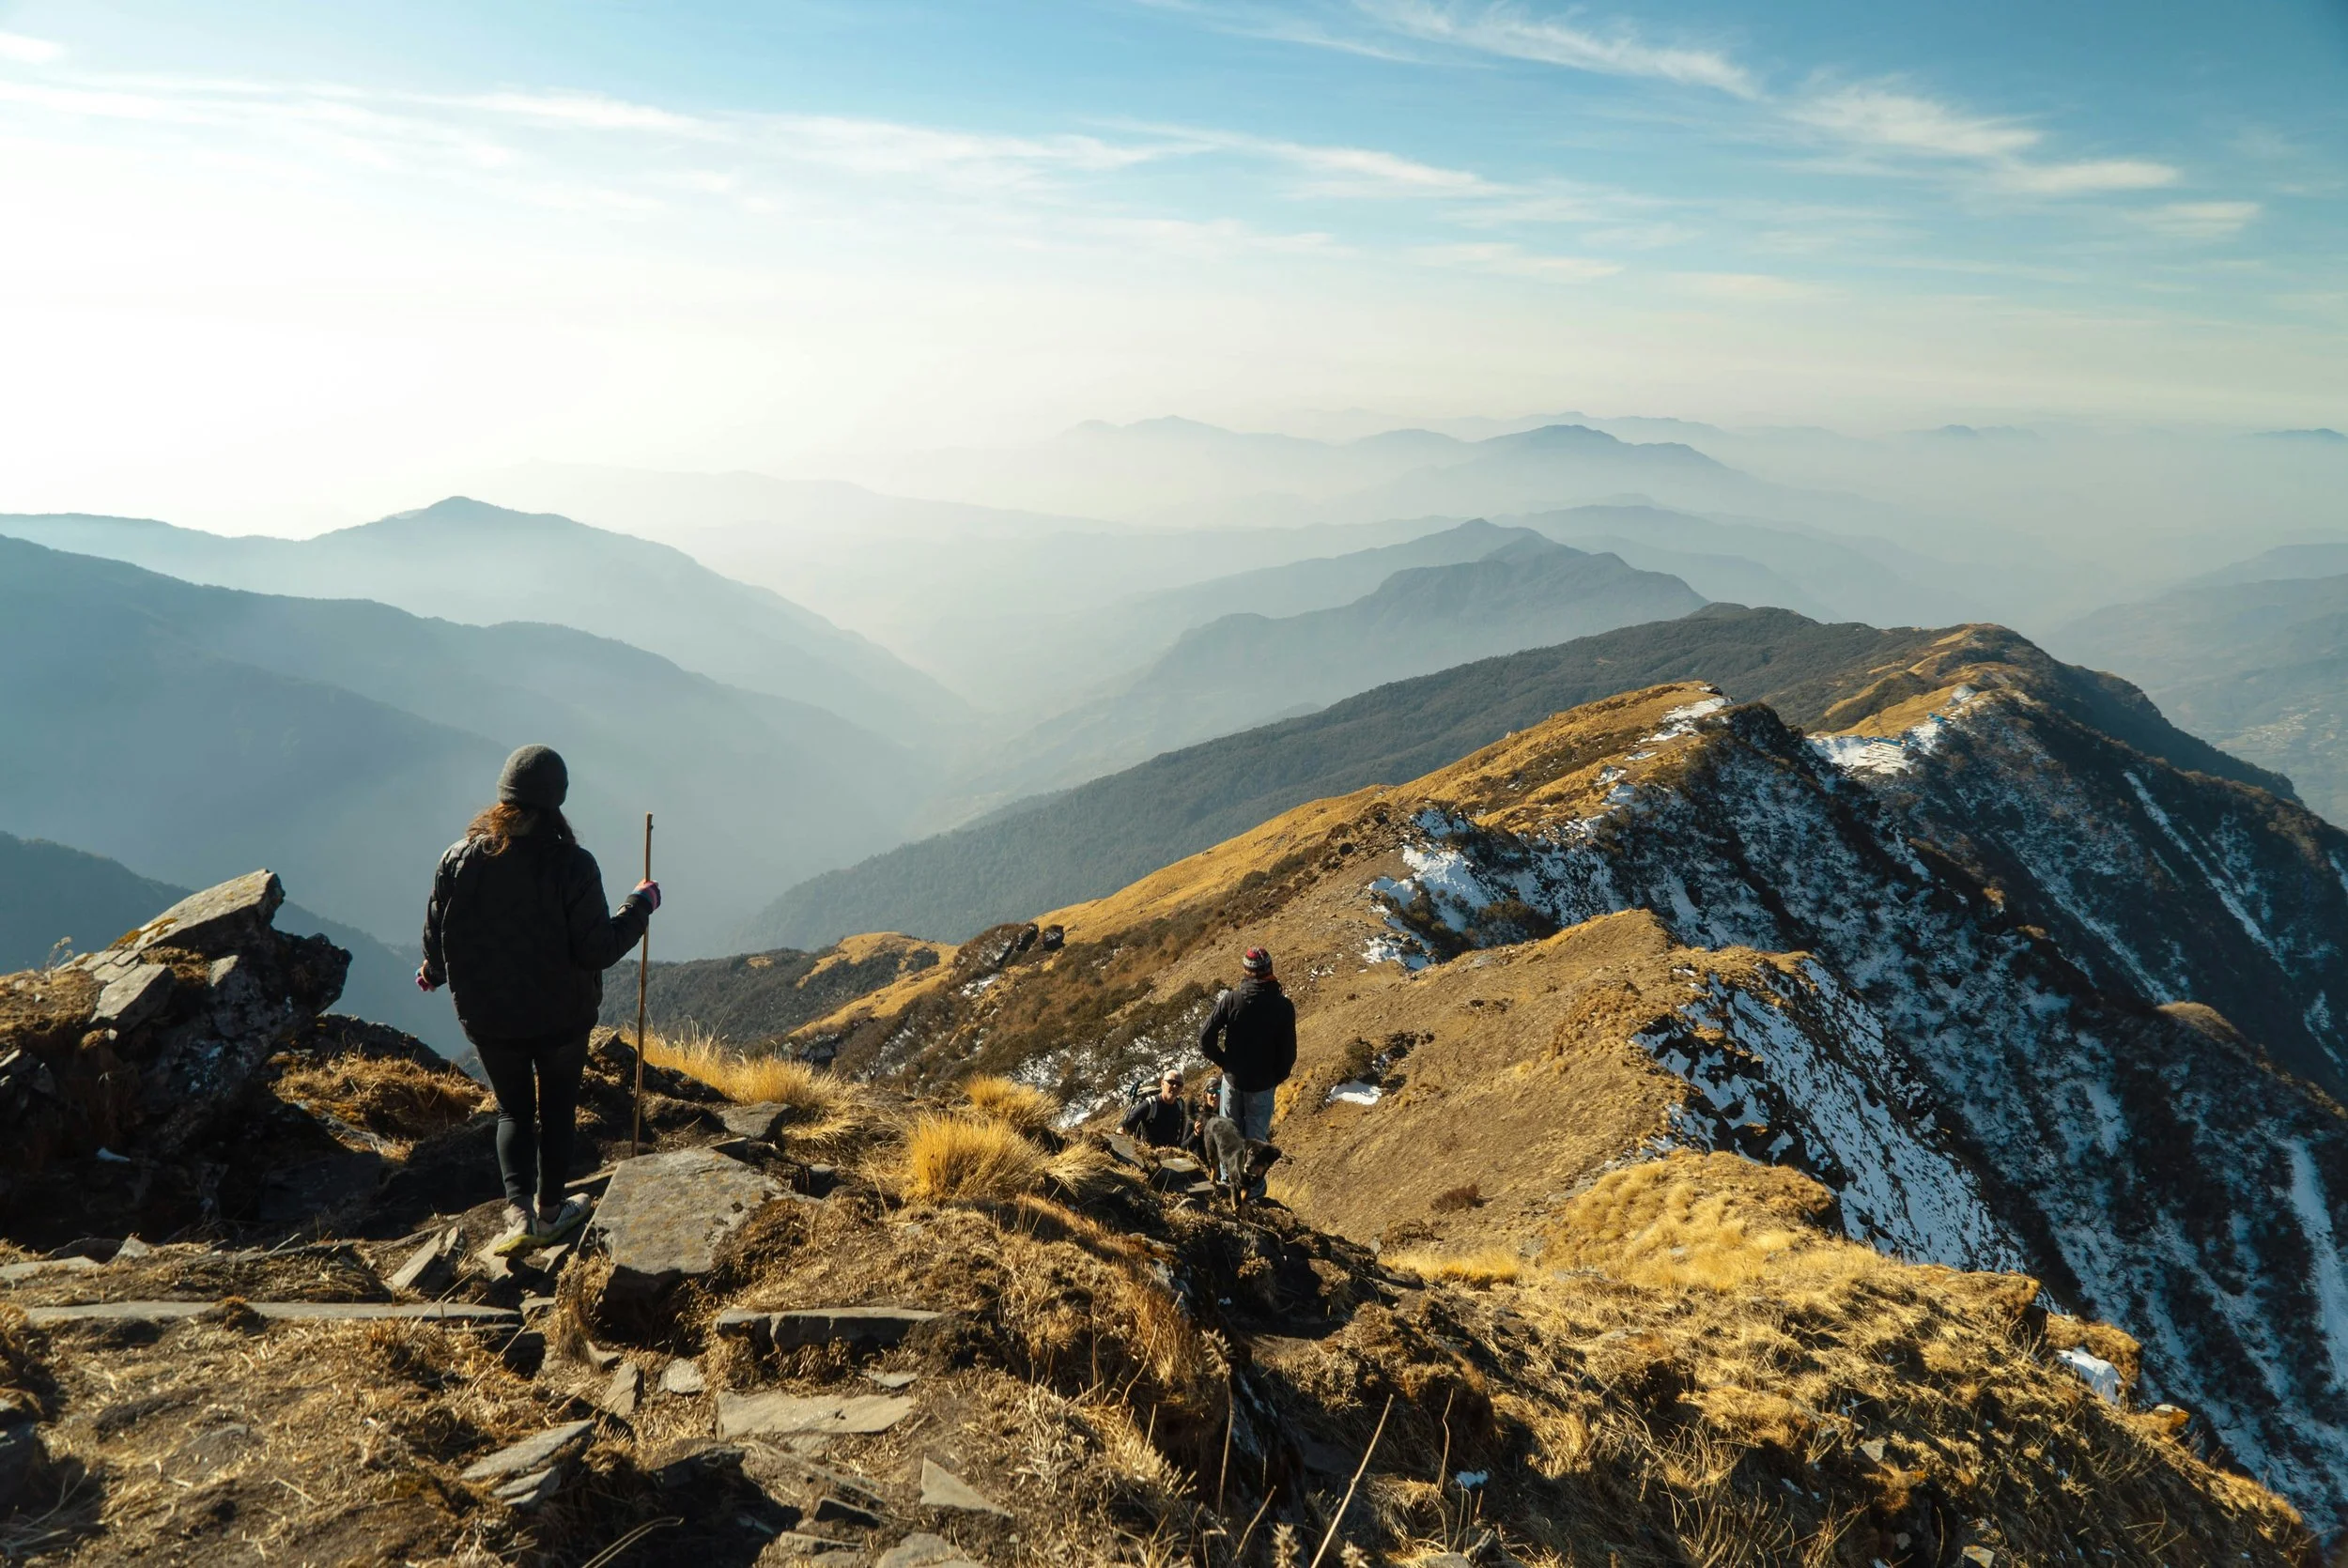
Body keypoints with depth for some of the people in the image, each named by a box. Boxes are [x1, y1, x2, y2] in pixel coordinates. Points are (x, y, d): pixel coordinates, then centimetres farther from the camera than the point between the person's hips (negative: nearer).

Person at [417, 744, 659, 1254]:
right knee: (556, 1110, 19)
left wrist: (432, 973, 21)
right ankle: (549, 1211, 32)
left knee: (513, 1110, 20)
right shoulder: (572, 865, -21)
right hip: (561, 1017, -2)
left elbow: (437, 941, -1)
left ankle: (518, 1210, 5)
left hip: (488, 1019, 2)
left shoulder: (459, 859, -12)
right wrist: (640, 906, -5)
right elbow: (598, 950, -19)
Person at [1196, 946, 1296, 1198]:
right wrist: (1277, 1077, 7)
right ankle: (1253, 1186, 26)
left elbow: (1205, 1040, -14)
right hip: (1263, 1084, 0)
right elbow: (1288, 1052, -10)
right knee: (1257, 1135, 17)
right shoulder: (1283, 1006, -15)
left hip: (1232, 1079, 0)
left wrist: (1224, 1062, 2)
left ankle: (1228, 1181, 31)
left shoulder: (1230, 1000, -15)